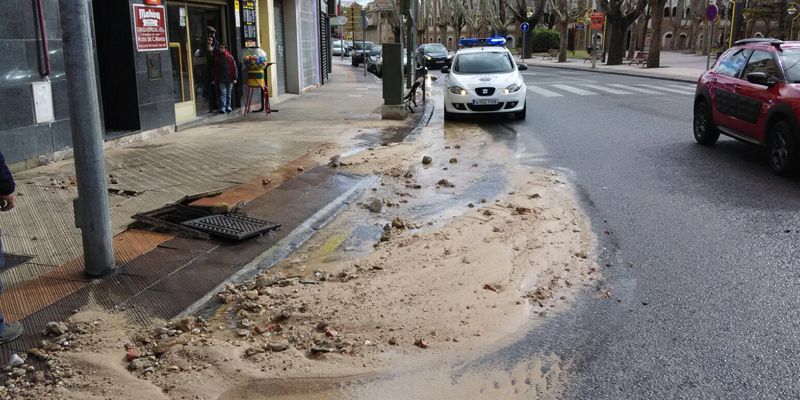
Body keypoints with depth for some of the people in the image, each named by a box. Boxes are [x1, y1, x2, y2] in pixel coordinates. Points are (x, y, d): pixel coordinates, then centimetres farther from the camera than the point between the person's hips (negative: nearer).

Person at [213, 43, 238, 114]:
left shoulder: (230, 57, -1)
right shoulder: (216, 57, 4)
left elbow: (234, 68, 0)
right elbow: (215, 69, 9)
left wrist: (235, 78, -4)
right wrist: (215, 79, 6)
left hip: (229, 79, 0)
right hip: (221, 79, 0)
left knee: (229, 94, 9)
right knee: (223, 93, -5)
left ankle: (228, 106, 19)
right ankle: (222, 108, -7)